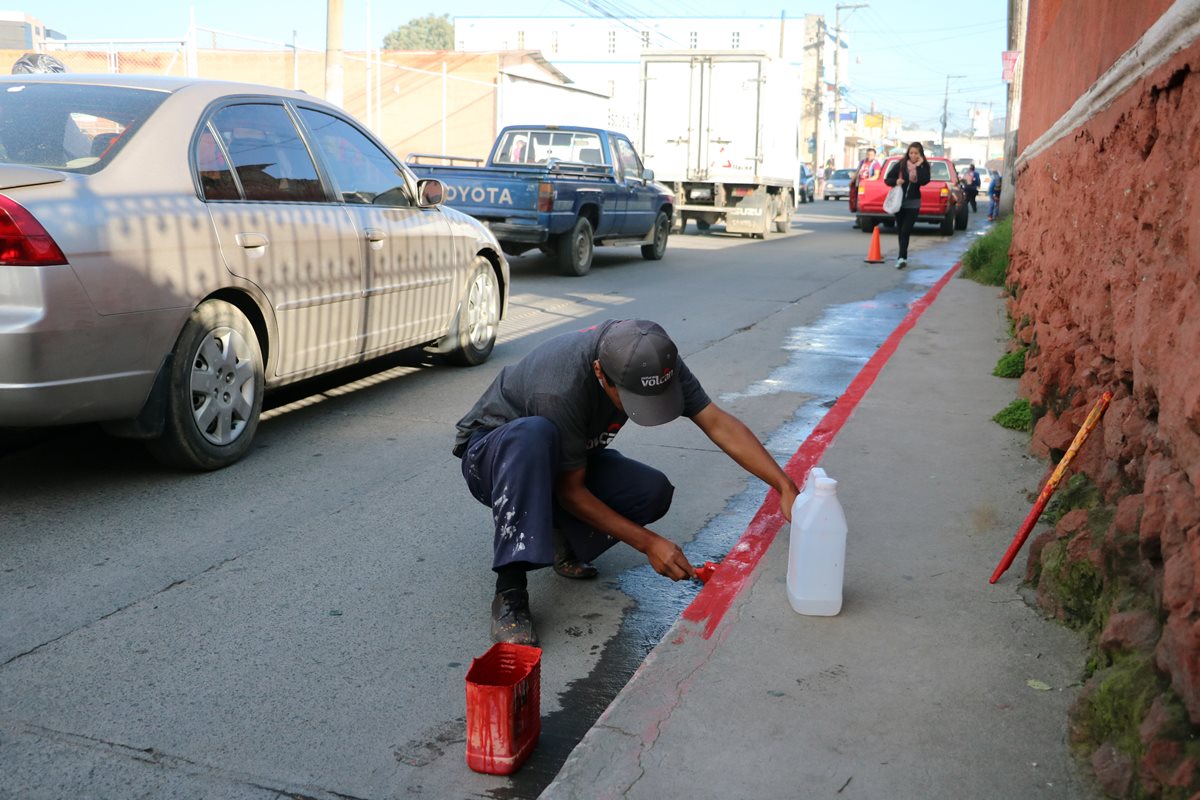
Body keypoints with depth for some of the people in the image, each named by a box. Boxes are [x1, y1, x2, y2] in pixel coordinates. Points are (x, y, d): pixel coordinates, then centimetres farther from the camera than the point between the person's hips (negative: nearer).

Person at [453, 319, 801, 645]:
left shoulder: (652, 357, -22)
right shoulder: (562, 391, -38)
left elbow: (718, 423, -17)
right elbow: (571, 491, -27)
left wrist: (785, 486, -23)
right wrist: (648, 542, -28)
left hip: (567, 457, 6)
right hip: (491, 454, -5)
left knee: (653, 491, -22)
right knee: (533, 433, -42)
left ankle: (557, 539, -1)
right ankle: (510, 591, -38)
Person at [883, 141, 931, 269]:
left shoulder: (924, 166, -1)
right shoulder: (900, 164, -1)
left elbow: (924, 181, -18)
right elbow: (887, 179, 2)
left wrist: (919, 166, -18)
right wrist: (896, 181, -17)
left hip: (913, 203, -2)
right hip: (899, 201, 2)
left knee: (905, 231, -14)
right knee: (900, 230, 8)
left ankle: (902, 258, -21)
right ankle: (903, 258, 19)